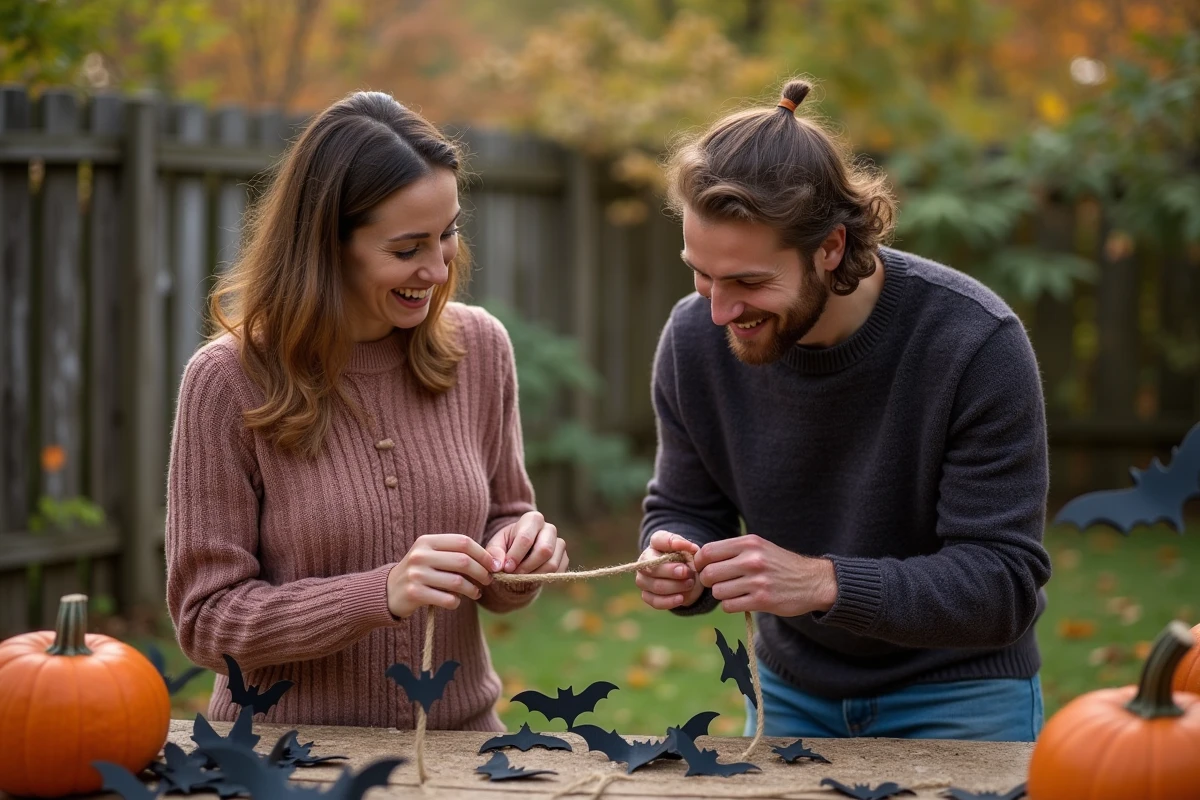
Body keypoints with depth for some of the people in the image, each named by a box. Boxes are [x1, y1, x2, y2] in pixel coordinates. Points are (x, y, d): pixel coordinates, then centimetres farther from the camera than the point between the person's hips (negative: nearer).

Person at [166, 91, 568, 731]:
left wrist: (517, 554, -7)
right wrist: (381, 594, -20)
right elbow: (206, 620, -8)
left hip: (458, 743, 4)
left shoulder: (478, 348, 4)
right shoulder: (229, 379, -8)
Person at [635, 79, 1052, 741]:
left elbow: (1004, 585, -26)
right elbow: (684, 507, 2)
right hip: (792, 697, 4)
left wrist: (822, 583, -39)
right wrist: (673, 567, -23)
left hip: (957, 699, -4)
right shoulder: (694, 337, -13)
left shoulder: (975, 343, -26)